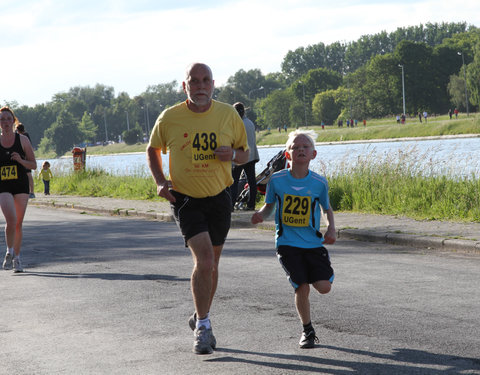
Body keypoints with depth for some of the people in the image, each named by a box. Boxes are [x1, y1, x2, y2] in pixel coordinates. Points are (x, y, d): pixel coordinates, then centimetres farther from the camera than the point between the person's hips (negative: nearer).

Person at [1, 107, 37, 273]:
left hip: (21, 186, 1)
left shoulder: (22, 140, 2)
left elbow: (33, 165, 4)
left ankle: (17, 257, 22)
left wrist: (21, 160, -13)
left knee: (18, 223, 6)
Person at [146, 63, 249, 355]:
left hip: (219, 198, 3)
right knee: (204, 260, -19)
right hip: (185, 199, -3)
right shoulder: (169, 118, -7)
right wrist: (160, 181, -5)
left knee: (212, 264, 14)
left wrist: (233, 154, -16)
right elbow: (153, 149, 10)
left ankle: (201, 318, 35)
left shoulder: (229, 115, -3)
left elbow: (245, 153, 8)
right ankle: (203, 325, -4)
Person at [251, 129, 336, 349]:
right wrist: (261, 214, -10)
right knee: (302, 288, -13)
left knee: (324, 287, -10)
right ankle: (307, 331, 12)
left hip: (313, 243, 2)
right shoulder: (277, 180, -4)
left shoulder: (319, 182, -1)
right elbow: (269, 204, 12)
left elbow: (327, 208, 14)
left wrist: (331, 228, -3)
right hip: (287, 243, -1)